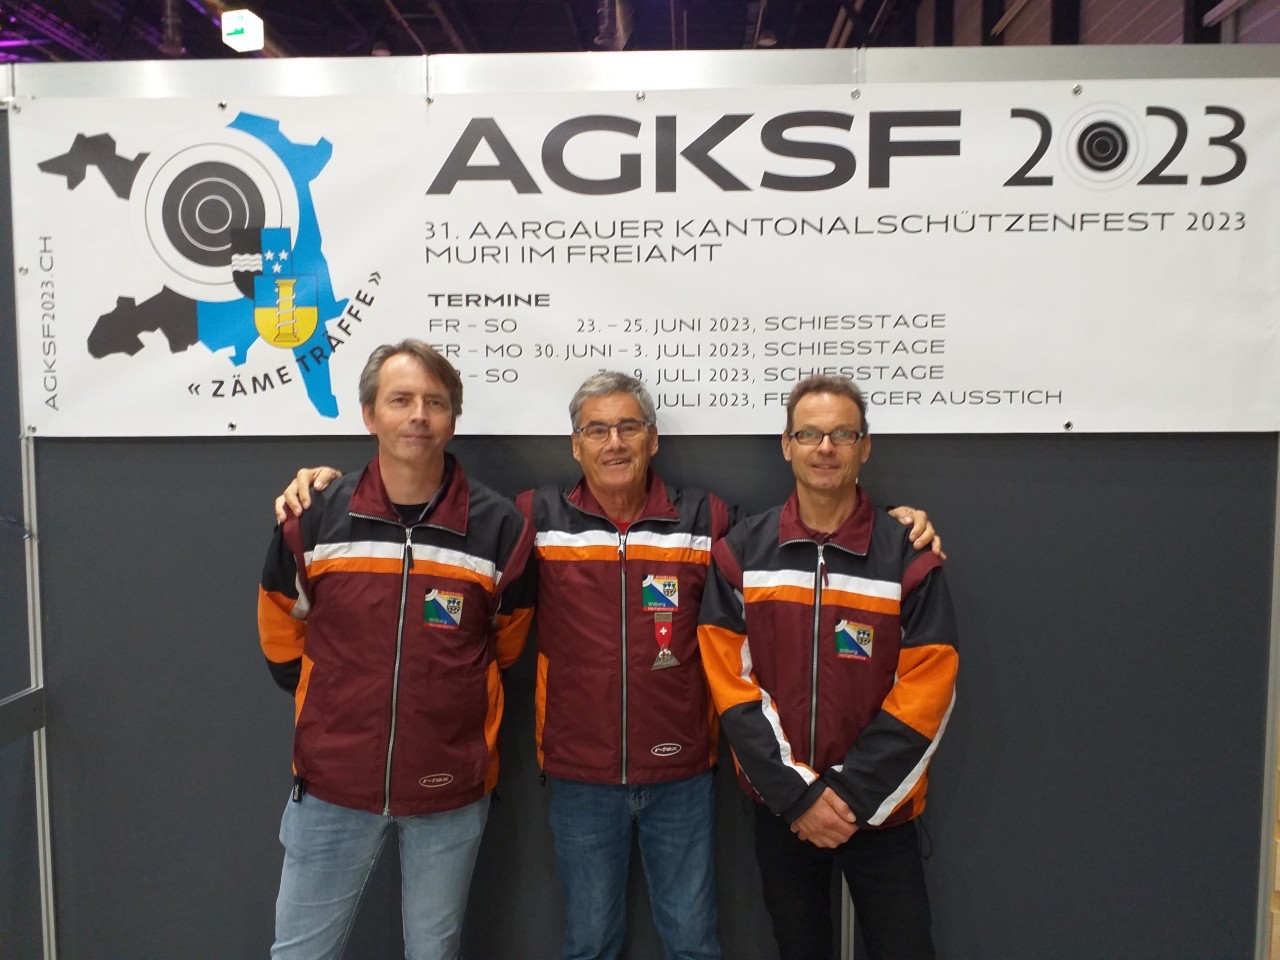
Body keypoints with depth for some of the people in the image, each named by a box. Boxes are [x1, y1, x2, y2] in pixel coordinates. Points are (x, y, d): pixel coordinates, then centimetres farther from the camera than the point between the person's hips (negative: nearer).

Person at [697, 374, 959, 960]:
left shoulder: (909, 557, -7)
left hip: (879, 810, -1)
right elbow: (732, 682, -6)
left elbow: (925, 695, -9)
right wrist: (797, 793, -12)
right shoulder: (741, 554, -4)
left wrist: (852, 796, -14)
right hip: (781, 808, 2)